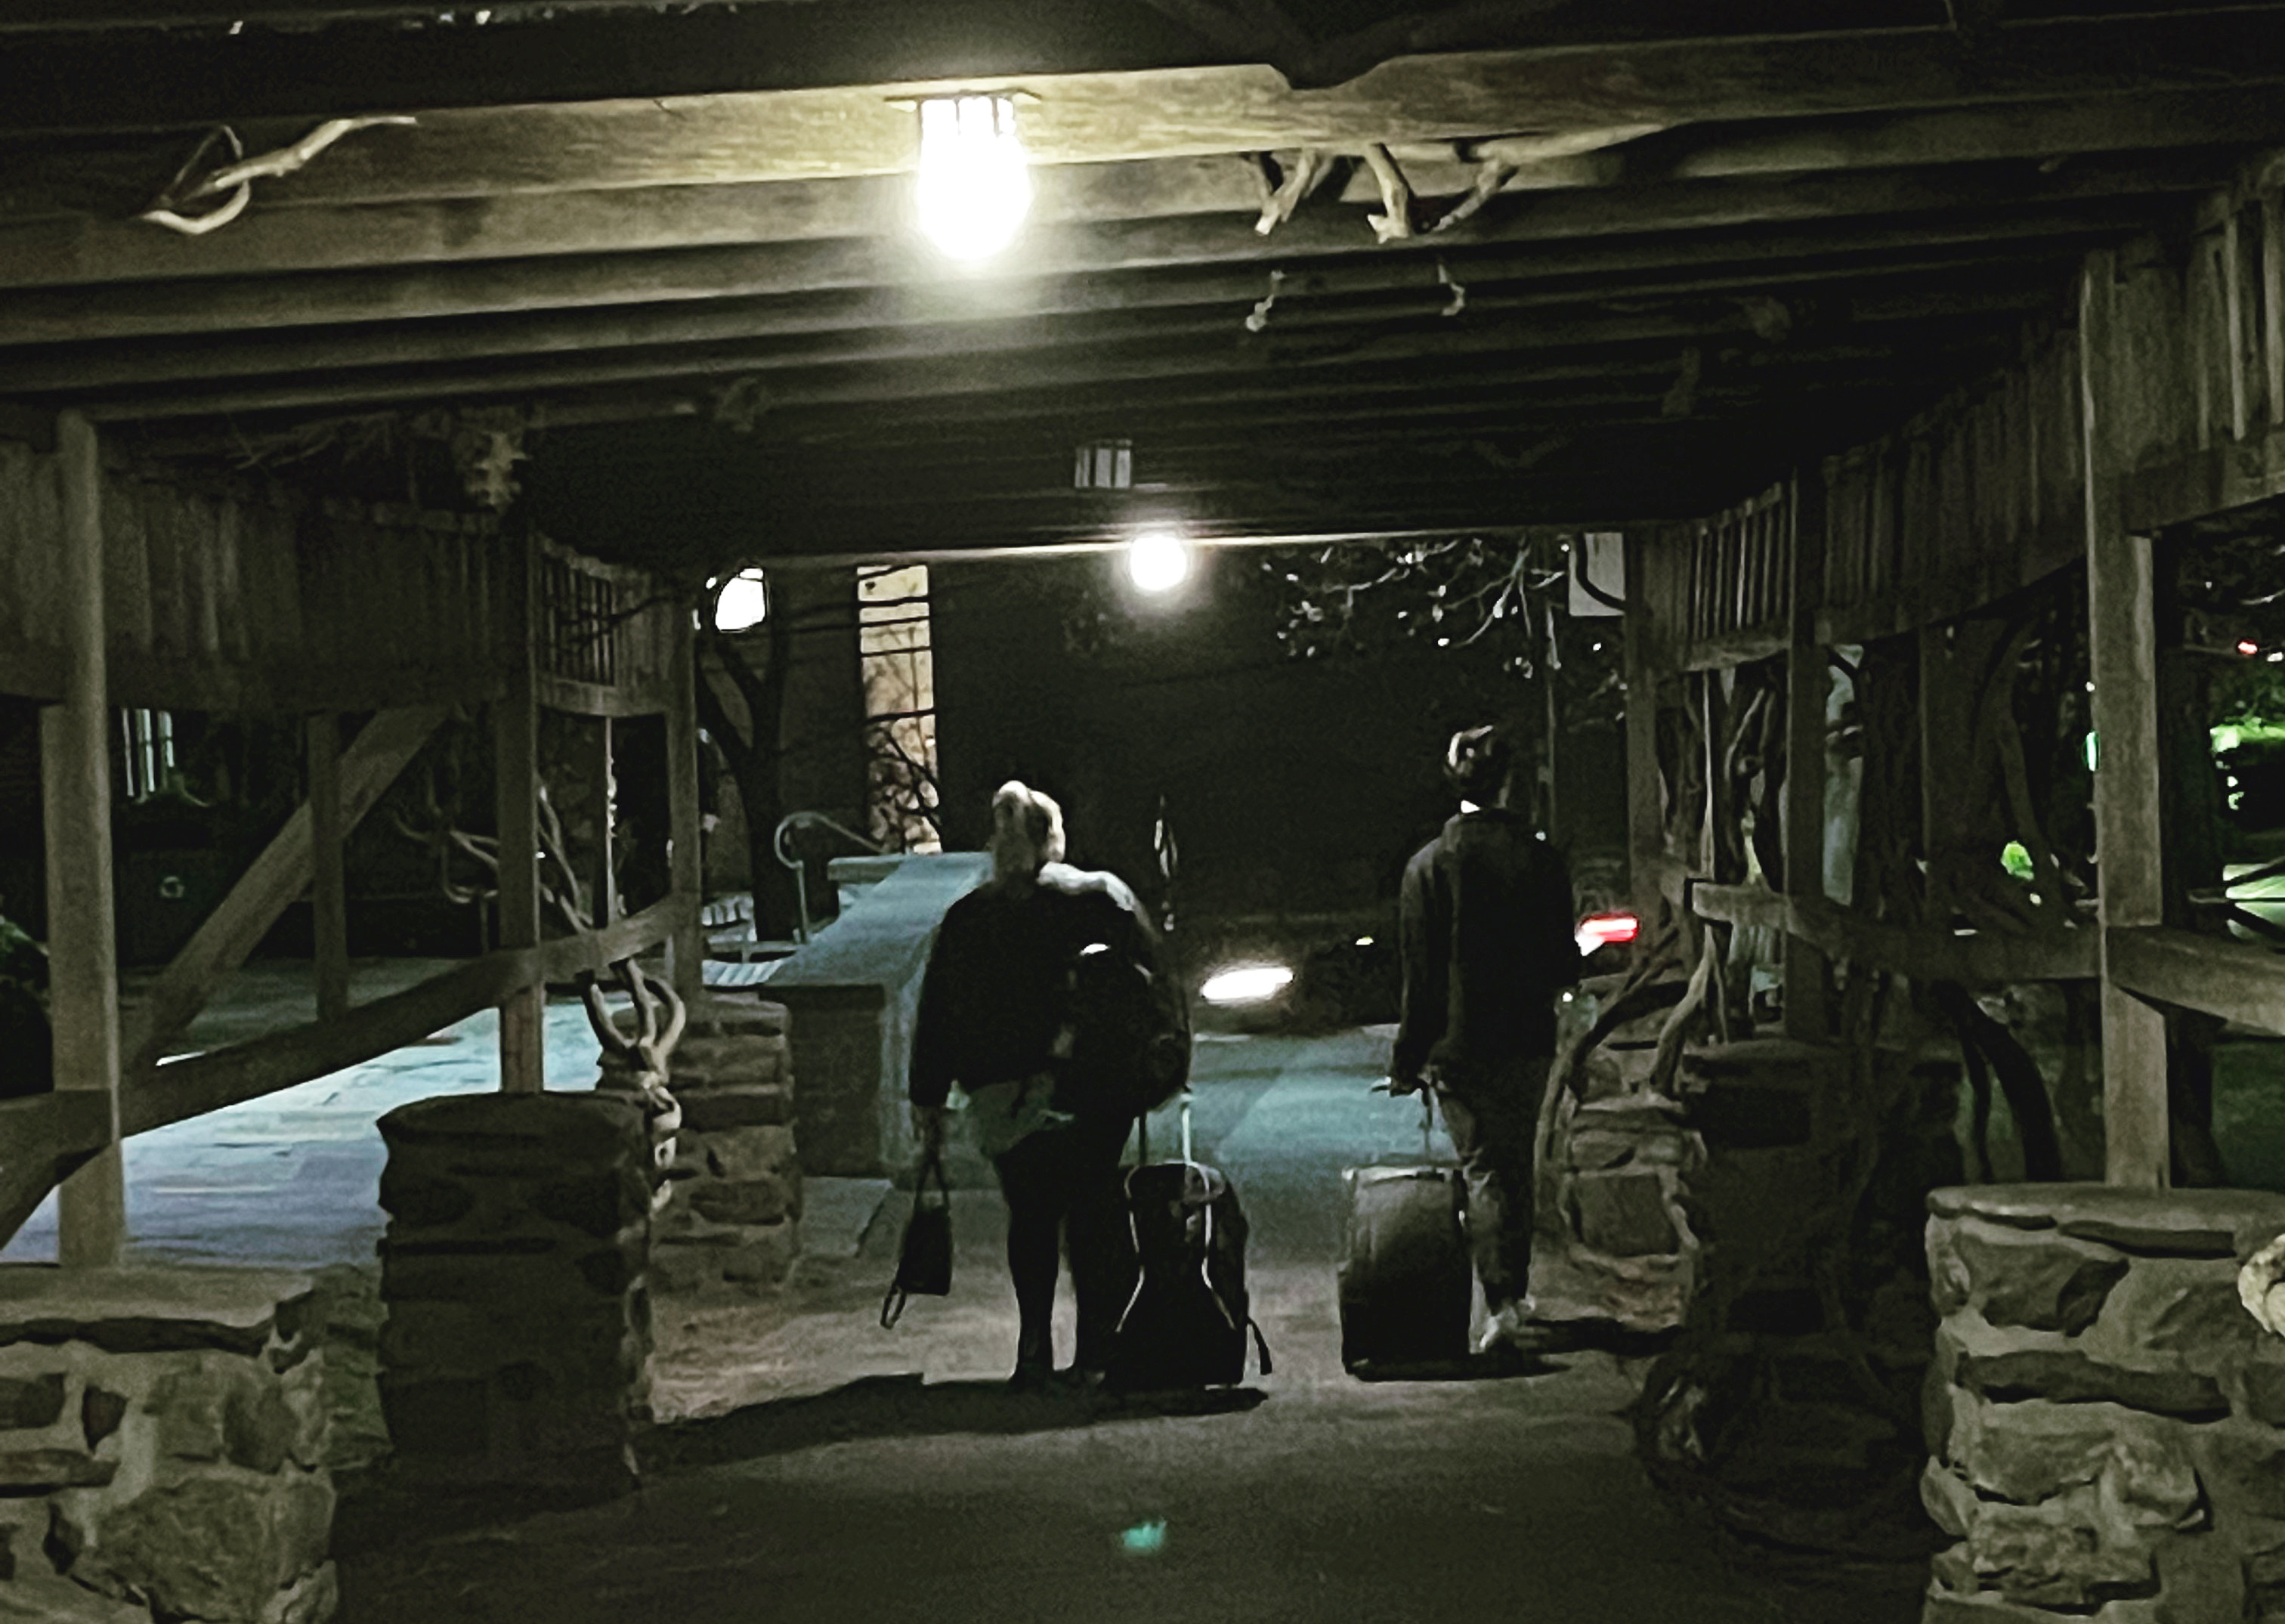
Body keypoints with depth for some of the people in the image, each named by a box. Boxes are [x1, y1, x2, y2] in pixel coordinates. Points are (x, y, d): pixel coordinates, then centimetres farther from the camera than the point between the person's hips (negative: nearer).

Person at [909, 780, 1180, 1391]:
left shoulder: (964, 919, 9)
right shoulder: (1103, 896, 3)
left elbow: (935, 1018, 10)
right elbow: (1158, 986, -2)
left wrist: (928, 1102, 14)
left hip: (1001, 1101, 2)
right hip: (1092, 1097, -2)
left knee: (1030, 1217, 13)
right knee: (1097, 1215, 7)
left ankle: (1034, 1353, 8)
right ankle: (1098, 1353, 5)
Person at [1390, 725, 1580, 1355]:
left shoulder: (1430, 865, -7)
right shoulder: (1541, 859, -5)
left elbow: (1421, 976, -6)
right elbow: (1564, 964, 1)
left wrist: (1407, 1060, 1)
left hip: (1459, 1048, -1)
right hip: (1528, 1043, 1)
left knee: (1483, 1171, 1)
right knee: (1517, 1166, 17)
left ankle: (1501, 1305, -10)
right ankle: (1515, 1291, 26)